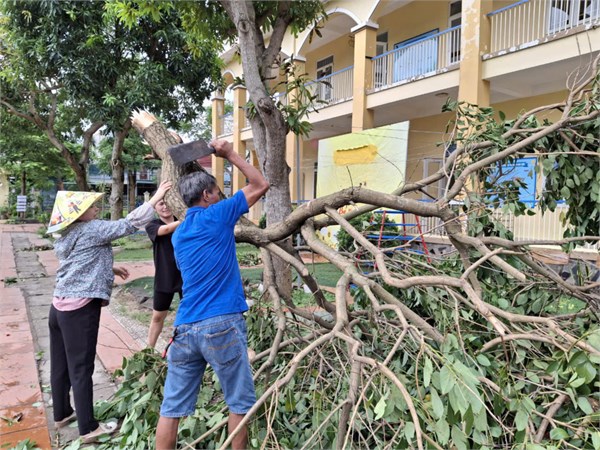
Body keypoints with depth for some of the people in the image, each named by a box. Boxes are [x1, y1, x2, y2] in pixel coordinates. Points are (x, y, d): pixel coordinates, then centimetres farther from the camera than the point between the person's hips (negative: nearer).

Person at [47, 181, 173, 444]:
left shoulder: (66, 237, 15)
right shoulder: (91, 230, -12)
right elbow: (128, 224, -15)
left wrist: (109, 270, 24)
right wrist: (156, 199, -10)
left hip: (60, 305, 9)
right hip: (80, 307, -9)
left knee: (61, 365, 19)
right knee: (81, 368, -2)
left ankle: (62, 414, 35)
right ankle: (88, 429, 7)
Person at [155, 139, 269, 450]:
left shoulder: (178, 235, 15)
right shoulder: (216, 216, -4)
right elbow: (260, 185, 3)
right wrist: (229, 154, 10)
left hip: (184, 328, 7)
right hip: (222, 325, -6)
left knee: (172, 407, 11)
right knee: (241, 402, 10)